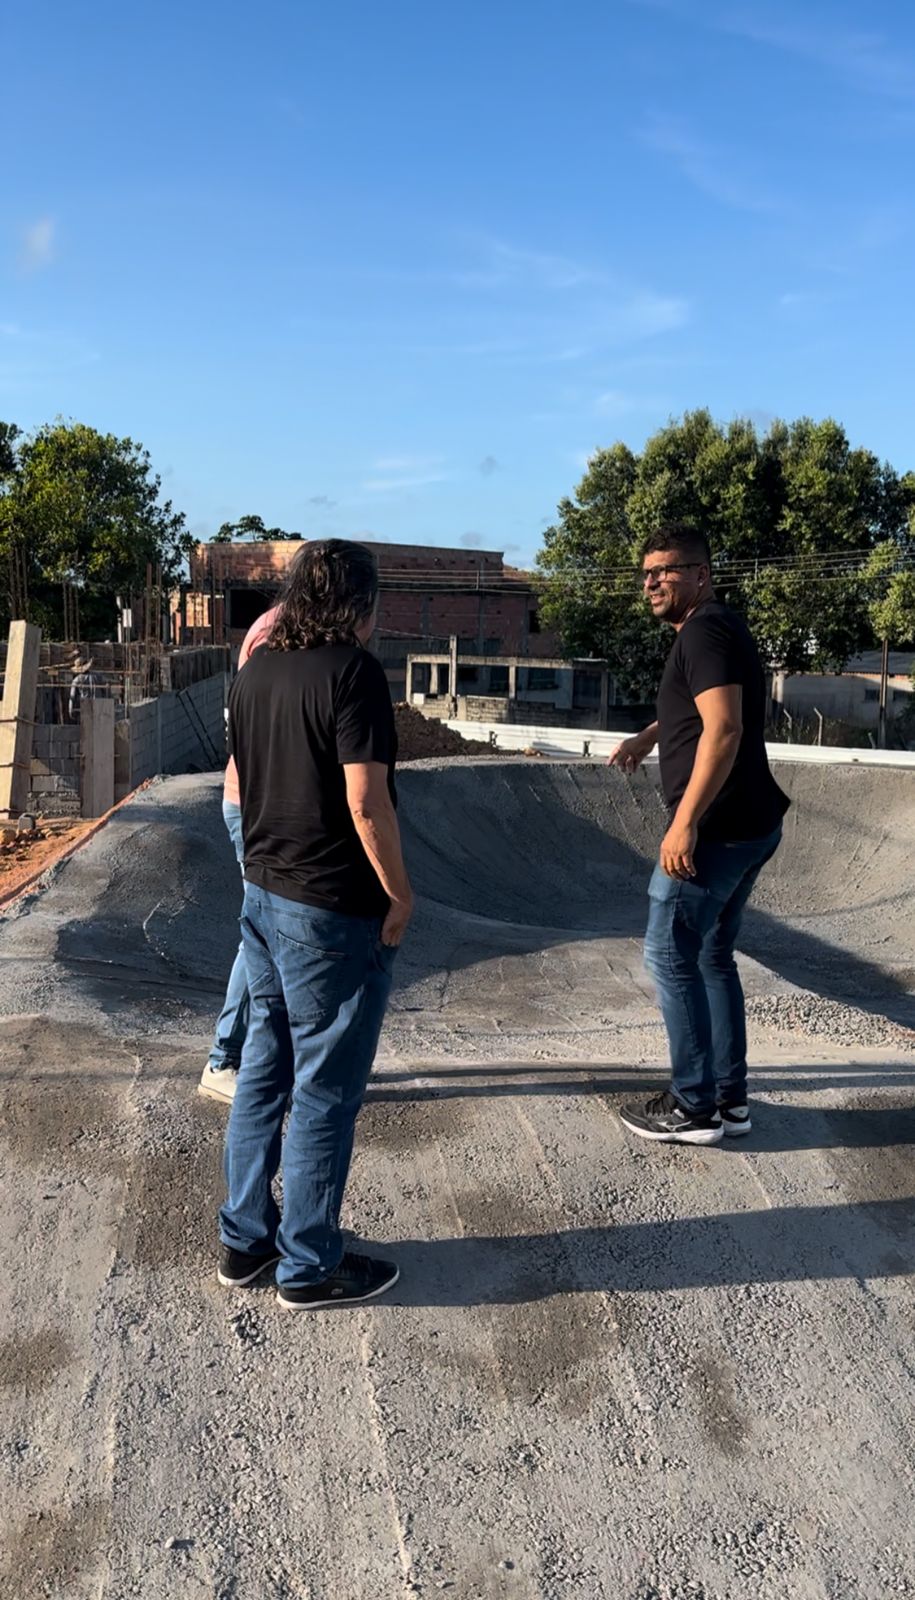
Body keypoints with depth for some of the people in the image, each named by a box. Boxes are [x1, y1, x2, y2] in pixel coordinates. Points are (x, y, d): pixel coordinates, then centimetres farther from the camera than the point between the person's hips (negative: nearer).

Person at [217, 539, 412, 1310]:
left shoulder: (254, 671, 8)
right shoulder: (353, 671, -16)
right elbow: (365, 800, -21)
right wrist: (399, 893, -11)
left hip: (263, 894, 8)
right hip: (335, 909, -8)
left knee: (264, 1071, 18)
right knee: (325, 1093, 4)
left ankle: (245, 1238, 30)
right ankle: (309, 1267, 18)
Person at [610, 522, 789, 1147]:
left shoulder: (705, 631, -14)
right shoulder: (720, 628, 17)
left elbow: (724, 730, -25)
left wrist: (685, 823, -26)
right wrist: (648, 737, 24)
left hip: (716, 828, -10)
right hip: (753, 825, 10)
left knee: (671, 956, -1)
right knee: (713, 956, 16)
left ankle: (694, 1107, 7)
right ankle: (730, 1097, 23)